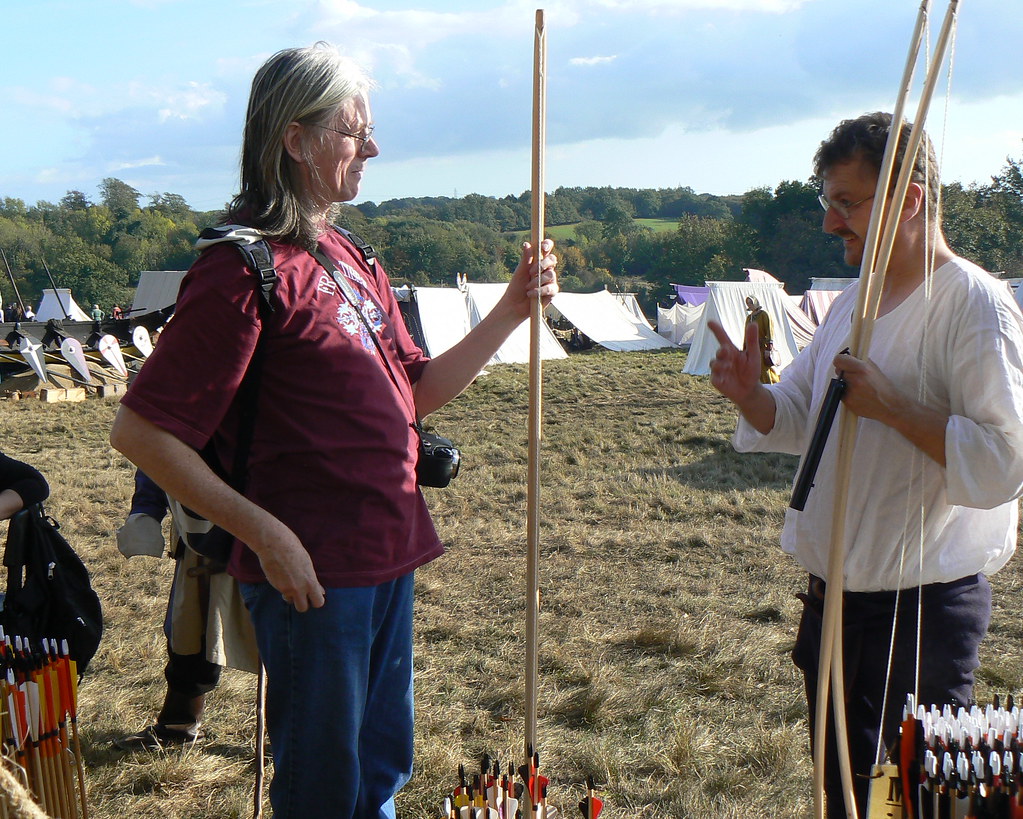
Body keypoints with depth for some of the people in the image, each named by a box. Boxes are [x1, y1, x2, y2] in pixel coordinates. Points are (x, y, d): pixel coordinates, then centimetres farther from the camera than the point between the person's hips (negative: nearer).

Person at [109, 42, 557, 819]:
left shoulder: (352, 260, 13)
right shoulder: (246, 267, -15)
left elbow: (416, 393, 15)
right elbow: (141, 429, -17)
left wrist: (512, 311, 6)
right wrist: (264, 532, -19)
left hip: (387, 557, 8)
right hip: (313, 573, -8)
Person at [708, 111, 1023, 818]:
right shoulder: (855, 301, 11)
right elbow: (798, 419, 14)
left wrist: (891, 405, -26)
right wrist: (751, 395, -6)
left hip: (923, 608, -8)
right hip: (835, 597, 8)